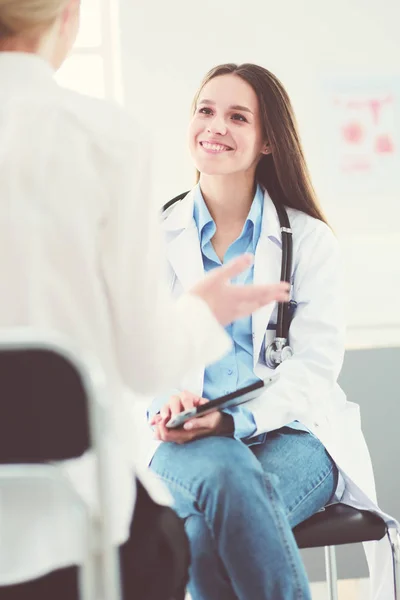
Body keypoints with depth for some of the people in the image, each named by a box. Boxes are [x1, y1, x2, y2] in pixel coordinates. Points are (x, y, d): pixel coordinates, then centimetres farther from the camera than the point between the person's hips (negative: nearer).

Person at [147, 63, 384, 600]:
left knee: (206, 532, -34)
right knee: (225, 473, -37)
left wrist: (235, 419, -21)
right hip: (187, 439, 1)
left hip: (288, 430, -1)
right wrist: (166, 402, -20)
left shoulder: (310, 239, 8)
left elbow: (314, 365, -2)